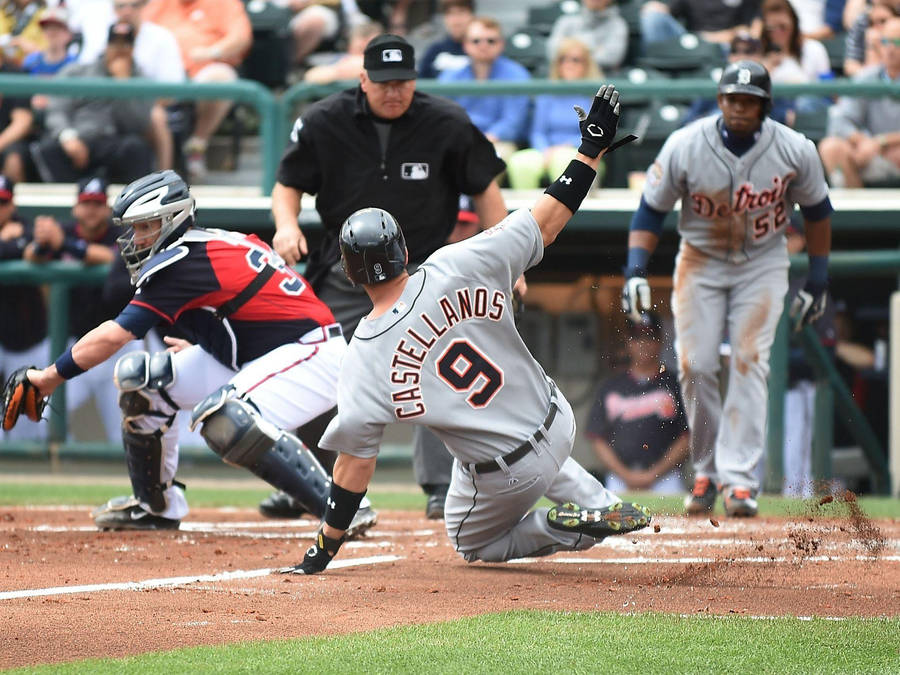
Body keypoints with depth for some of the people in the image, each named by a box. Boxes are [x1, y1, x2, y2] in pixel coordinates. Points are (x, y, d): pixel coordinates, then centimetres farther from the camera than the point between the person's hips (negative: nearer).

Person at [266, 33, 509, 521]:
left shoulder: (448, 125, -9)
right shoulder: (324, 123, -7)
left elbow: (485, 190, 1)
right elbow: (288, 184, 2)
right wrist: (286, 223, -20)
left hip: (421, 271, -1)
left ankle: (441, 488, -5)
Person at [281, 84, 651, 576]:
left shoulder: (364, 360, -18)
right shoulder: (457, 267, -16)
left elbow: (355, 463, -13)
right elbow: (546, 222, -8)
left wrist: (322, 552, -3)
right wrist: (592, 148, 3)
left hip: (507, 477, -4)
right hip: (557, 425, 4)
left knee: (474, 544, 30)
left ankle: (569, 528, 2)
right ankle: (600, 505, 24)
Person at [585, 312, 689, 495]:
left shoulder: (674, 384, 11)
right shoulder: (609, 387, 17)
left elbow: (686, 438, 5)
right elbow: (598, 441, 12)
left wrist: (654, 474, -4)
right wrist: (626, 475, -1)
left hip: (664, 478, -1)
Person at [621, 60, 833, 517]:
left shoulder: (795, 151, -15)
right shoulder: (684, 147, -17)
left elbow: (816, 210, 2)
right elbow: (651, 210, -7)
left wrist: (818, 279, 3)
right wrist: (635, 270, -19)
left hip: (763, 263, -1)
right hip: (700, 262, 1)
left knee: (749, 364, -14)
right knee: (694, 366, -8)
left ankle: (739, 478, -17)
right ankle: (706, 471, 10)